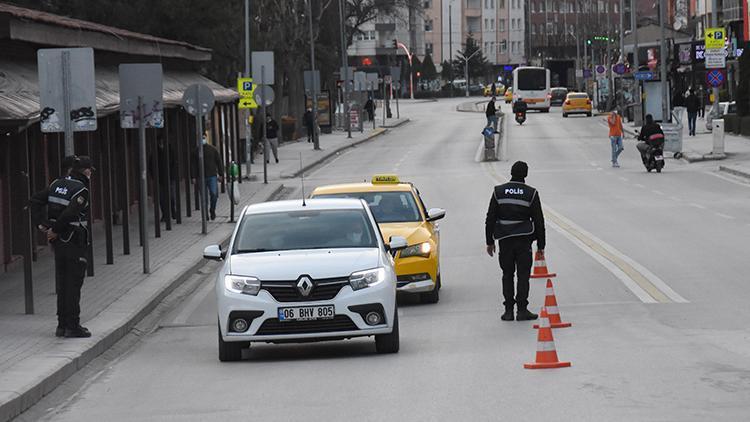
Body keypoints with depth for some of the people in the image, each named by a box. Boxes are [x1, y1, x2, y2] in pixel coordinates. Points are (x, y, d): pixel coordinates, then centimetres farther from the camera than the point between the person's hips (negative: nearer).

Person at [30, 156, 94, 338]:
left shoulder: (58, 184, 7)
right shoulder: (81, 190, -15)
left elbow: (36, 200, 6)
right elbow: (69, 213, -27)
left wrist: (40, 224, 3)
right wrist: (56, 231, -15)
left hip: (58, 242, 7)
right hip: (75, 241, -7)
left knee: (62, 284, 13)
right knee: (73, 284, -3)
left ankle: (62, 325, 17)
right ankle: (73, 326, -2)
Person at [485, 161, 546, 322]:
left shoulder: (498, 191, 2)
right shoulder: (531, 193, -2)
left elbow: (490, 219, 4)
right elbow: (539, 221, 0)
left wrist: (490, 241, 11)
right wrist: (540, 245, 7)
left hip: (504, 239, 2)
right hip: (524, 239, -1)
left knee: (507, 274, 9)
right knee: (523, 274, 3)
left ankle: (508, 310, 7)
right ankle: (522, 310, -2)